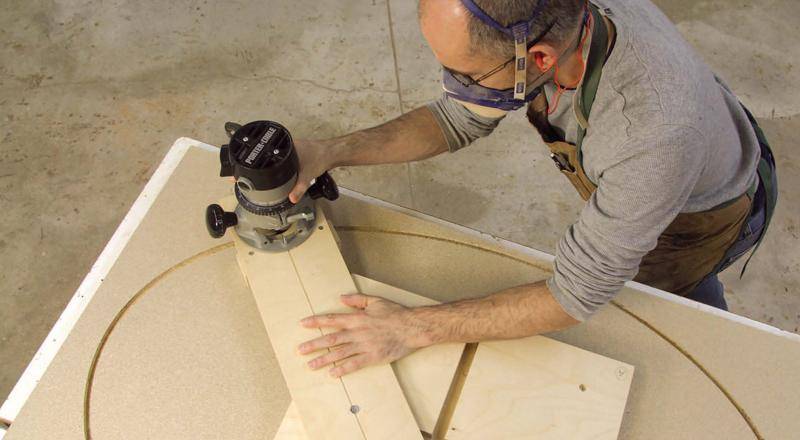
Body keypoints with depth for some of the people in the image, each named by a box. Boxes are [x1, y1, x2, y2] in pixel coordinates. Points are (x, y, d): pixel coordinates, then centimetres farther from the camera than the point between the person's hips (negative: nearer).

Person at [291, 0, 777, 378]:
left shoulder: (656, 134, -51)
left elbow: (576, 295, -39)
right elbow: (458, 120, -16)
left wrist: (414, 327, -39)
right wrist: (331, 151, -28)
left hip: (710, 212, -5)